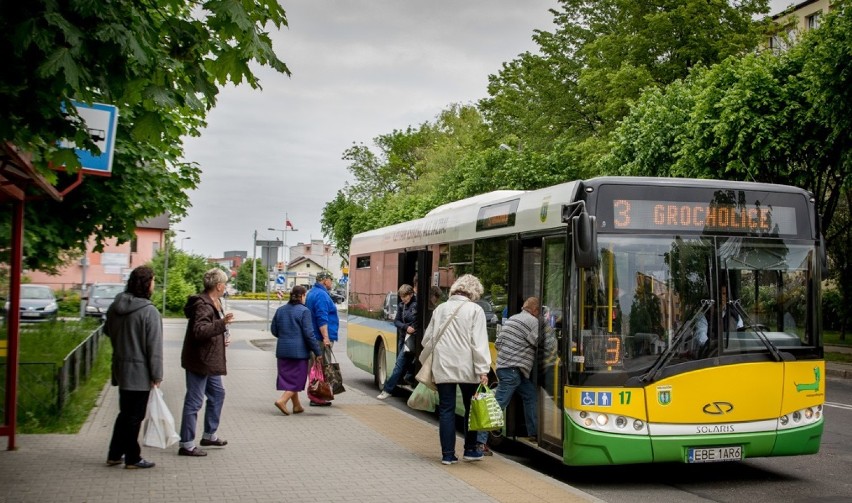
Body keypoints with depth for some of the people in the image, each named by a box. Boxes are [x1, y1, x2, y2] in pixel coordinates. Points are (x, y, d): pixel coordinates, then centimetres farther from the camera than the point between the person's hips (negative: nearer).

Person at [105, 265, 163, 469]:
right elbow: (154, 347, -18)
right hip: (140, 371, -7)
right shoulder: (149, 312, -19)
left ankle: (114, 454, 25)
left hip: (120, 368, 7)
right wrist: (156, 375, -13)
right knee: (134, 416, 3)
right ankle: (132, 458, 13)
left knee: (125, 413, 20)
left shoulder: (115, 307, 3)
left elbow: (107, 331, 20)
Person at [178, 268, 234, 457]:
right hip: (199, 361, -11)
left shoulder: (214, 303, 13)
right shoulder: (203, 305, -21)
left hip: (210, 361, 11)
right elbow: (199, 331, -35)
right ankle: (187, 445, 1)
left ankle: (209, 435, 34)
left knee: (218, 393, 21)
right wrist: (222, 323, -43)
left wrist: (224, 336, 11)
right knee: (194, 402, -5)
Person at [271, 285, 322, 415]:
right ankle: (282, 400, -13)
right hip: (299, 350, -6)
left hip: (283, 350, 7)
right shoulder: (304, 311, -11)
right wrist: (318, 352, -9)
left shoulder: (280, 310, 8)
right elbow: (309, 334, -14)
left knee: (288, 376, 13)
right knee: (297, 378, 2)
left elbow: (274, 331, 13)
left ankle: (297, 406, 21)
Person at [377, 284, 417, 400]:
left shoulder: (417, 304, -12)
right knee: (404, 363, 12)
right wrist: (406, 327, -9)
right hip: (403, 337, 7)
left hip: (411, 338, -7)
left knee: (400, 364, -7)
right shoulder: (401, 305, 10)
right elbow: (396, 321, 8)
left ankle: (388, 390, -6)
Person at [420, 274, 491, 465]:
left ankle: (448, 454, 5)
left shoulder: (440, 309, 10)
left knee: (446, 410, 5)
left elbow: (427, 338, 14)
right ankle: (470, 450, 19)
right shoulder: (475, 310, -3)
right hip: (466, 368, -3)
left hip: (442, 368, 3)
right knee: (471, 409, 13)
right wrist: (483, 370, -11)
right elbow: (479, 342, -10)